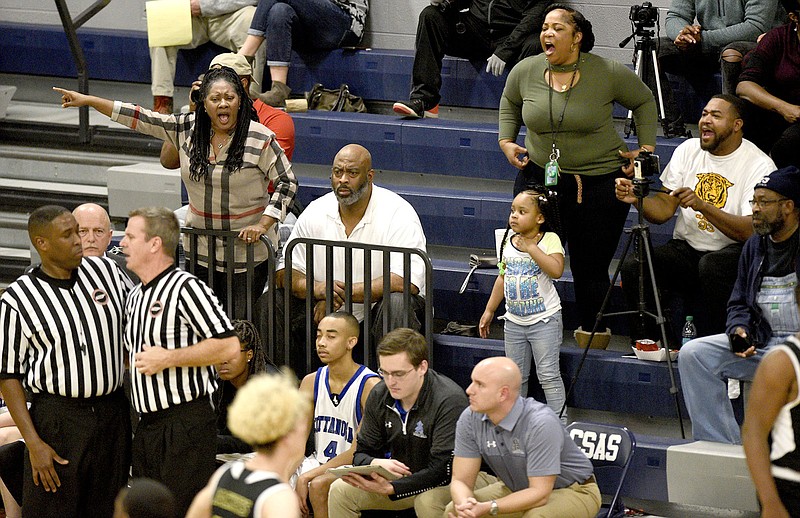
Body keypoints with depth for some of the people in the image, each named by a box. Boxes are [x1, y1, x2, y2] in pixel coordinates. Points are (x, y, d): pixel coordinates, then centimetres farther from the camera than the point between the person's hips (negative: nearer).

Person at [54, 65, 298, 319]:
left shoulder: (261, 140, -9)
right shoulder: (187, 129, 2)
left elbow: (287, 183, -2)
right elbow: (141, 119, 5)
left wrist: (263, 224, -13)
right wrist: (87, 100, 4)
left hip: (248, 249, -4)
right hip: (201, 250, 4)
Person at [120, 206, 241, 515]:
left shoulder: (185, 287, -11)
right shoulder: (135, 298, 18)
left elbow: (228, 346, -19)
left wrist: (167, 358, -17)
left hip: (187, 424, -9)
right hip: (148, 428, 9)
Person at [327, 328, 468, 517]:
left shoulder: (450, 400, -24)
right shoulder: (379, 395, -4)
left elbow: (443, 469, -28)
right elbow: (362, 453, 2)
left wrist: (390, 488, -39)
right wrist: (375, 464, -25)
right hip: (397, 479, 6)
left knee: (427, 502, -39)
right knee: (340, 490, -12)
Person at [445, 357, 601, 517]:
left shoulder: (541, 424, -33)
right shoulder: (470, 419, -15)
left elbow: (540, 493, -31)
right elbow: (461, 480, -11)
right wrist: (464, 505, -35)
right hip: (518, 490, 6)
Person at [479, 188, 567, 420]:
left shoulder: (549, 239, -11)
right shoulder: (509, 242, 7)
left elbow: (556, 270, -27)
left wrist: (531, 248, -24)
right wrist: (489, 310, 17)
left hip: (544, 320, -6)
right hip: (514, 321, 6)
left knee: (548, 375, -7)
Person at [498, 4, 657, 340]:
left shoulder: (608, 74, -10)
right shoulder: (525, 72, -2)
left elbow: (643, 102, 6)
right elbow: (510, 103, 20)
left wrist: (646, 148, 0)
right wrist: (506, 141, 8)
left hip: (598, 183, -3)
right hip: (539, 175, 3)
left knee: (590, 267, 1)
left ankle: (590, 331, 16)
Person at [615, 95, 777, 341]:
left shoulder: (760, 165, -9)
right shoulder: (688, 150, 7)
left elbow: (751, 231, -20)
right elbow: (664, 209, 4)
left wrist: (702, 205, -31)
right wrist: (635, 199, -18)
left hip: (732, 252, -4)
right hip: (686, 249, 4)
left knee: (712, 266, -38)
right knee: (632, 266, -22)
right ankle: (652, 340, -3)